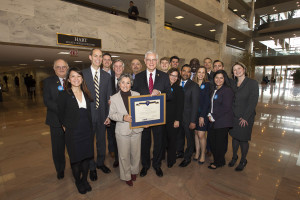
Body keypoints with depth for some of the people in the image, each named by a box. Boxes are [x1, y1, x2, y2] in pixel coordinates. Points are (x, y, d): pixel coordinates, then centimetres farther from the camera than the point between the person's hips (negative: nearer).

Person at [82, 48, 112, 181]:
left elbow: (108, 97, 4)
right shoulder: (82, 74, -3)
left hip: (102, 114, 3)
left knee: (102, 141, 16)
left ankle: (101, 163, 39)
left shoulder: (107, 76, 5)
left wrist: (108, 115, -1)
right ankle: (91, 167, 32)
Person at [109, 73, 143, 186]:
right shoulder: (114, 98, -4)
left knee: (136, 153, 16)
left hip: (136, 129, 2)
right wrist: (123, 117, -16)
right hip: (122, 130, -1)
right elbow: (111, 114, 0)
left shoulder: (137, 95, 0)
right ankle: (126, 176, 34)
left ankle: (134, 171, 43)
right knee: (124, 155, 10)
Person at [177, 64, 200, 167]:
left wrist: (193, 121, -17)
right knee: (179, 135, 20)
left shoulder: (194, 86, -11)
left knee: (190, 137, 12)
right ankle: (180, 152, 42)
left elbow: (195, 104, -14)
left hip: (188, 117, -5)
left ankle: (187, 158, 31)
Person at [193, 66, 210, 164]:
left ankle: (203, 154, 17)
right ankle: (197, 152, 25)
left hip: (203, 113, -3)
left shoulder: (207, 84, -3)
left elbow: (207, 101, -7)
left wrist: (202, 115, -11)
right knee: (196, 133, 10)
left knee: (201, 134, -3)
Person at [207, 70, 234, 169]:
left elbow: (226, 107, -19)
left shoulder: (227, 90, -13)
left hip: (223, 121, -8)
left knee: (219, 142, 4)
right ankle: (217, 159, 33)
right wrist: (210, 114, 4)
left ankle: (218, 162, 25)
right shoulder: (214, 89, 13)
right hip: (214, 121, 8)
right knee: (211, 139, 12)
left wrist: (214, 116, -14)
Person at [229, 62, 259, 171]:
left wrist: (245, 117, -14)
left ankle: (243, 161, 27)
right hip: (233, 116, 4)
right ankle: (234, 157, 33)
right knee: (235, 137, 14)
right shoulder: (233, 84, 7)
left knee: (243, 139, 6)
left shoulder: (252, 83, -8)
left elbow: (253, 102, -12)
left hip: (246, 117, -4)